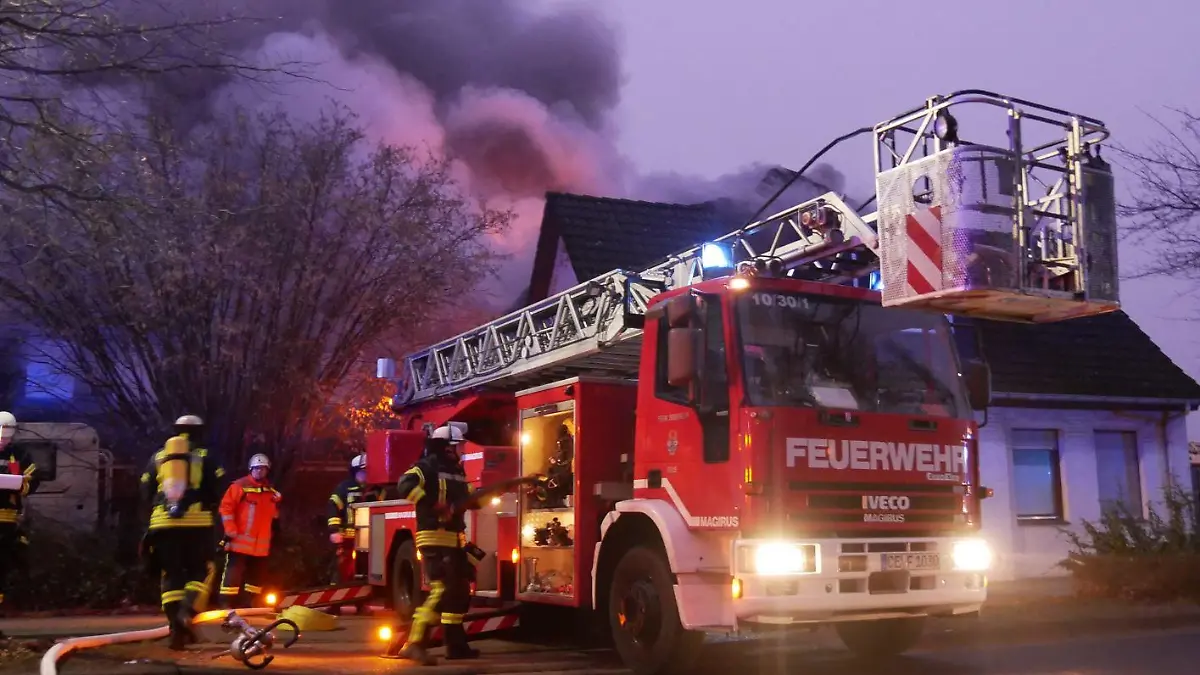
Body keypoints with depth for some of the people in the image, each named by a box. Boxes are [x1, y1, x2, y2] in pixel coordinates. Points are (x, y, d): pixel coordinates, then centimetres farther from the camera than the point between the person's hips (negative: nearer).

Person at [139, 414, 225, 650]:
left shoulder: (157, 458, 16)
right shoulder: (205, 458, 8)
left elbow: (146, 493, 13)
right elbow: (216, 493, -1)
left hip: (163, 524, 2)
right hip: (197, 523, -2)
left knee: (171, 576, 8)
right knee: (200, 572, 8)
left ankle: (176, 627, -1)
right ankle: (187, 612, -16)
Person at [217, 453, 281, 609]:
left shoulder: (272, 492, 13)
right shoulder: (240, 486, -7)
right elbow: (226, 507, -9)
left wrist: (275, 524, 21)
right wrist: (230, 529, -13)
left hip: (261, 544, 6)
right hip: (240, 541, -6)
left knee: (256, 576, 11)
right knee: (233, 573, -10)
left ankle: (247, 604, 20)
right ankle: (226, 604, -8)